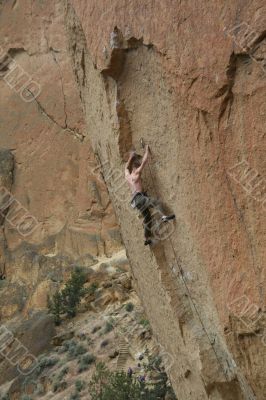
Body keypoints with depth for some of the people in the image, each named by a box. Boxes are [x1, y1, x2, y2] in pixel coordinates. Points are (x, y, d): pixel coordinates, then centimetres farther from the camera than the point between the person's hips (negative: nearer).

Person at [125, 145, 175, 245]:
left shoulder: (127, 175, 16)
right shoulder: (136, 173, -2)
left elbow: (126, 167, 37)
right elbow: (144, 161, -1)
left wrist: (131, 157, 41)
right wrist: (147, 150, 11)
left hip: (136, 200, 8)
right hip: (139, 197, -8)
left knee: (147, 218, 12)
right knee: (155, 202, -27)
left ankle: (147, 239, 14)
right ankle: (164, 216, -51)